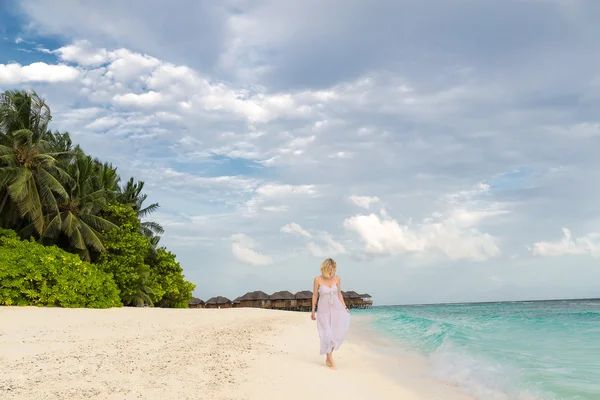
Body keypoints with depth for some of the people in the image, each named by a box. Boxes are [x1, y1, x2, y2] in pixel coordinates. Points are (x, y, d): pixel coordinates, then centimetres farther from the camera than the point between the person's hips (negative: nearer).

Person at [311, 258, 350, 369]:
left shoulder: (337, 278, 0)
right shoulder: (318, 279, -7)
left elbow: (339, 294, 9)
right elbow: (315, 295, 1)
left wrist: (345, 308, 3)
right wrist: (313, 312, 3)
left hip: (336, 308, 2)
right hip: (324, 310, -2)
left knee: (339, 331, -10)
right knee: (327, 334, -3)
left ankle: (328, 356, 7)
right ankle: (331, 360, 9)